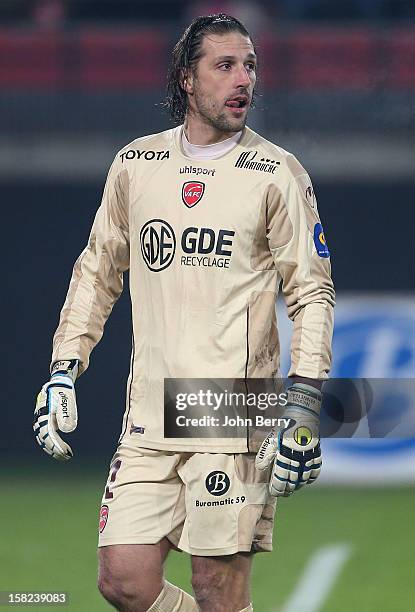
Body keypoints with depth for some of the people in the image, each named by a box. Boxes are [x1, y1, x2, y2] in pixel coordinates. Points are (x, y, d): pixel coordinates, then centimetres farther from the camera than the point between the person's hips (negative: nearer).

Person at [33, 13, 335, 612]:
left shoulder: (278, 174, -1)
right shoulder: (135, 164, 10)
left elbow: (312, 294, 0)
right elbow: (97, 271, 20)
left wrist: (304, 407, -9)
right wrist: (64, 371, 11)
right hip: (149, 420, 4)